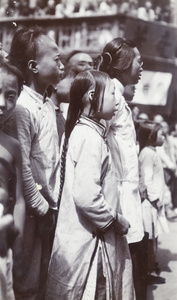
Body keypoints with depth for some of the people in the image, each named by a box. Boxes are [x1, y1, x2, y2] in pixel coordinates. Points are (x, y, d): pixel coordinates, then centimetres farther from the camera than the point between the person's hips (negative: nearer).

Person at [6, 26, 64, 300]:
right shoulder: (21, 108, -18)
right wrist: (41, 207, -12)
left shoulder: (49, 104, 8)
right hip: (32, 214, -8)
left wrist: (54, 205, 8)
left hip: (49, 210, 8)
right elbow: (21, 168, -21)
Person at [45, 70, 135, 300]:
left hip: (83, 237, 9)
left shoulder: (81, 131, 11)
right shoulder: (91, 136, -18)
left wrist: (114, 219, 11)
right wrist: (114, 220, -13)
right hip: (90, 243, -9)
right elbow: (86, 195, -27)